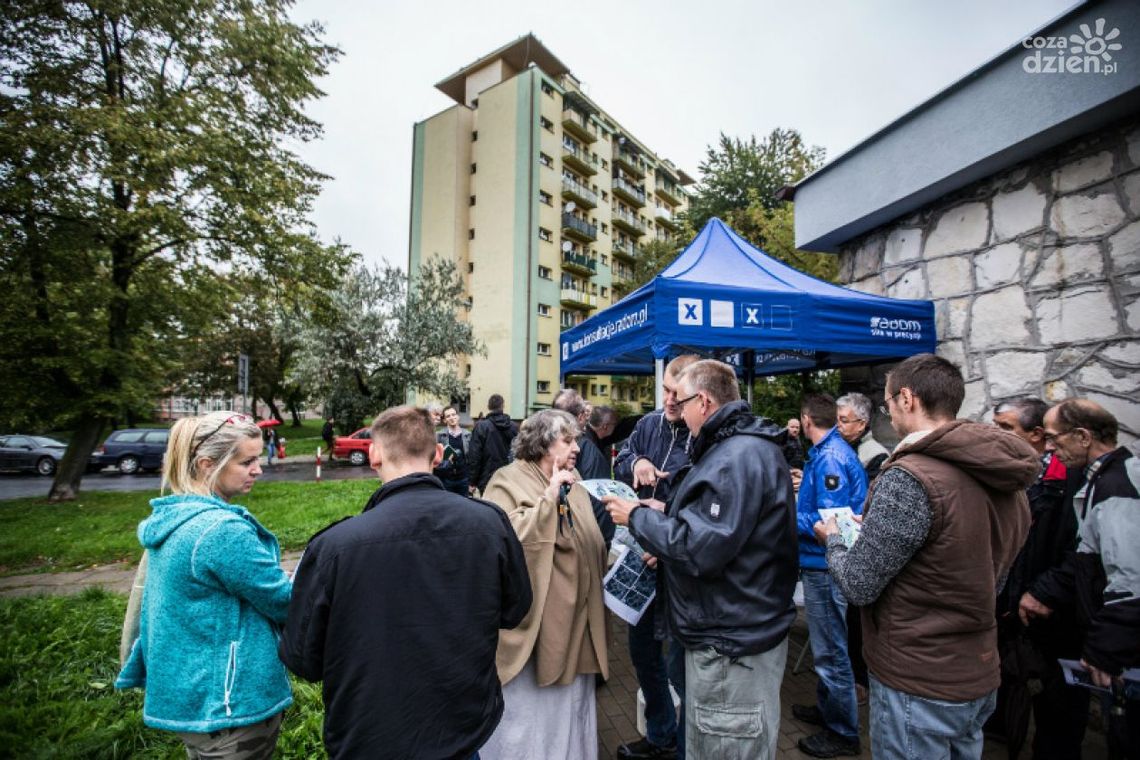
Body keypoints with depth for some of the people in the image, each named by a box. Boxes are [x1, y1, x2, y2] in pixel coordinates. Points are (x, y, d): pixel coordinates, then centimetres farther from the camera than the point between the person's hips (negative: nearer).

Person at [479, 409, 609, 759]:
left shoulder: (572, 484, 9)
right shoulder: (508, 482, -12)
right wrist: (549, 496, -25)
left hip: (574, 621, 7)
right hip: (532, 623, -6)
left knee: (569, 707, 21)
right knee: (526, 709, 10)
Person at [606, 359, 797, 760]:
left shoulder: (738, 457, -24)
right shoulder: (744, 446, 10)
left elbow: (701, 549, -29)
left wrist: (639, 516, -17)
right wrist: (663, 515, 7)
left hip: (732, 646, -10)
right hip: (734, 632, 10)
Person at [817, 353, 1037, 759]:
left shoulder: (909, 478, -26)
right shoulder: (1006, 480, 1)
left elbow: (859, 586, -22)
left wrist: (834, 541, -2)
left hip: (918, 686, -8)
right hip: (979, 679, 8)